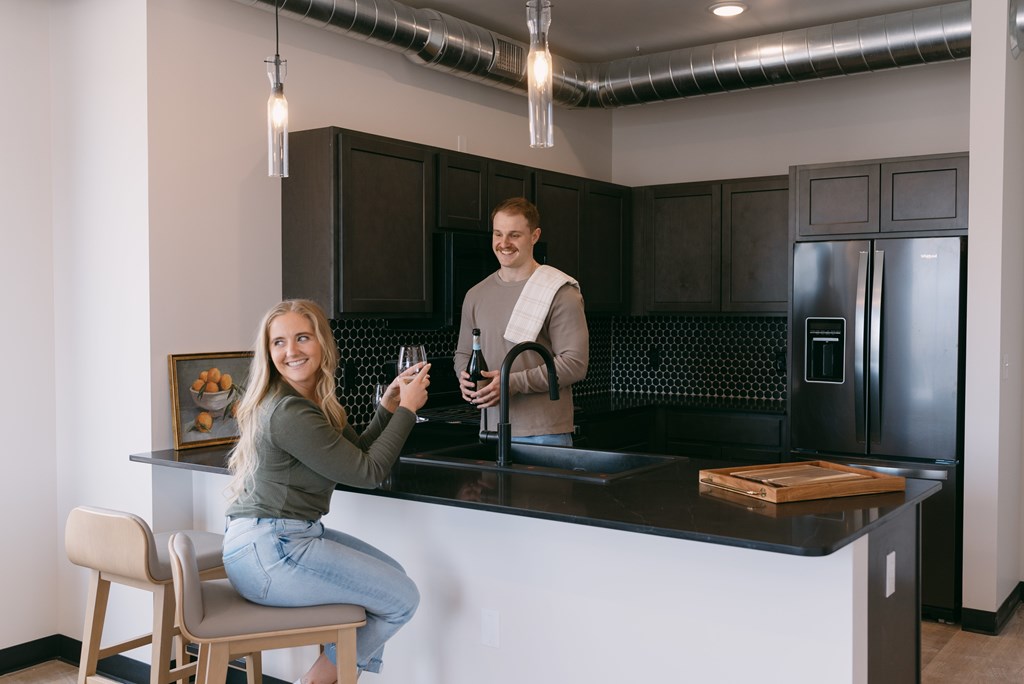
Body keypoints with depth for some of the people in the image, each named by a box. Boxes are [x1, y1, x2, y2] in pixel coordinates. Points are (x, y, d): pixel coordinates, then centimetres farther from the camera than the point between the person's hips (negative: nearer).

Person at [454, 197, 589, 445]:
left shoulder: (559, 292, -8)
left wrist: (513, 383, -20)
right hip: (490, 429, 5)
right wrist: (465, 378, -3)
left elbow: (575, 363, -14)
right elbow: (463, 353, 20)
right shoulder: (476, 295, 12)